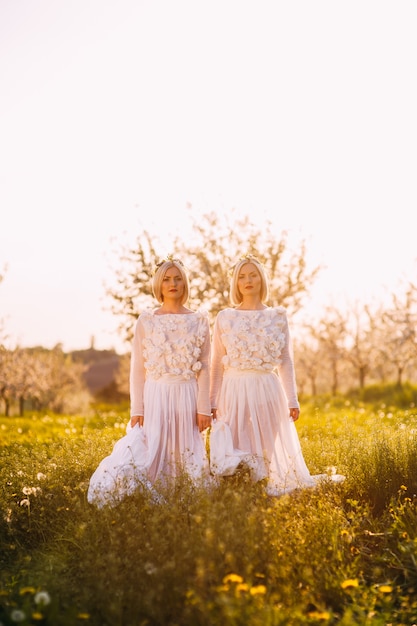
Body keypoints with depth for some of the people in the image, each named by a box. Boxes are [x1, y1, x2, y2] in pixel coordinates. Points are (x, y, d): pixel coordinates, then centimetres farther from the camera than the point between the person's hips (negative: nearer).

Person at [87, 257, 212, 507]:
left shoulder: (199, 320, 6)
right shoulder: (146, 321, 5)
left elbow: (204, 368, 4)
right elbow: (137, 368, 4)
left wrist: (204, 408, -3)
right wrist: (137, 409, -4)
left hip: (187, 396, 1)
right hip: (155, 395, 0)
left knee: (189, 455, 4)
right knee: (149, 455, -6)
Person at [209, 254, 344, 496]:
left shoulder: (278, 316, 6)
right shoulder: (224, 317, 6)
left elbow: (286, 361, 7)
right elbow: (217, 364, 6)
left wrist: (293, 400, 2)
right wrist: (212, 402, 1)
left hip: (267, 391, 0)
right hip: (234, 391, 0)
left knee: (271, 449, 3)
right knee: (232, 461, 1)